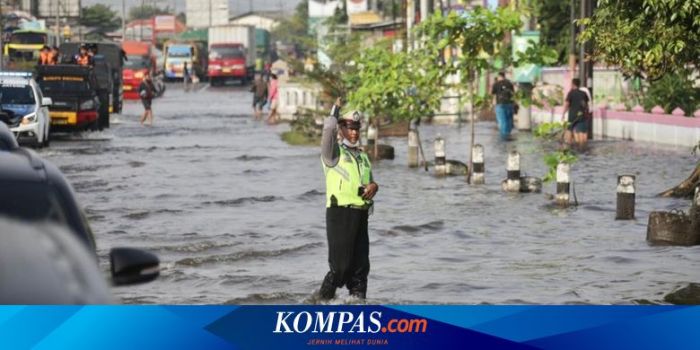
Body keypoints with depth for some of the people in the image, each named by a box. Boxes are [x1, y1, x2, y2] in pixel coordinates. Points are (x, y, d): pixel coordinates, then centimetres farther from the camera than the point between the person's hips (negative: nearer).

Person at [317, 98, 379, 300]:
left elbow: (369, 180, 29)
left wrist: (373, 186, 4)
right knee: (340, 266, -9)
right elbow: (328, 129, -17)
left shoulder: (363, 156, 22)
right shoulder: (334, 152, 0)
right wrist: (336, 110, 0)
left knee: (361, 265, 6)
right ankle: (324, 299, 2)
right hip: (340, 213, -7)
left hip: (361, 215, 7)